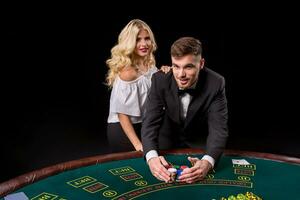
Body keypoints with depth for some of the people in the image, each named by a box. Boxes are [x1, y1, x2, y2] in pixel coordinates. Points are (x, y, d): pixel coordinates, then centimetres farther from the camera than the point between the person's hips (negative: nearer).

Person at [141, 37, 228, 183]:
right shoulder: (160, 80, -23)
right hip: (168, 141, 0)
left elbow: (218, 128, -29)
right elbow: (150, 122, -25)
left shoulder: (216, 83, -25)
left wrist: (207, 162, -49)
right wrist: (152, 157, -45)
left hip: (200, 144, 0)